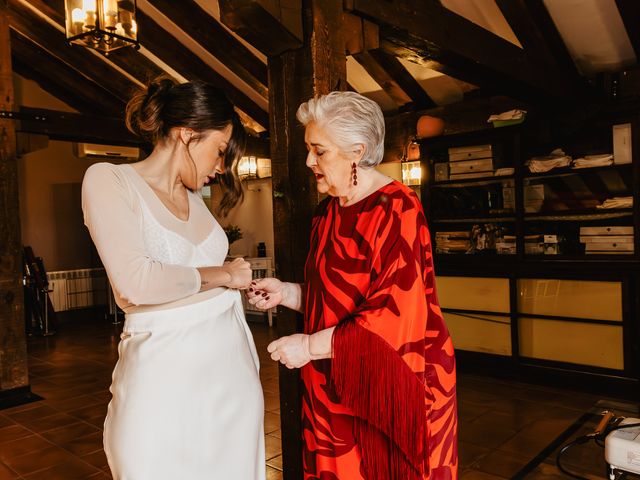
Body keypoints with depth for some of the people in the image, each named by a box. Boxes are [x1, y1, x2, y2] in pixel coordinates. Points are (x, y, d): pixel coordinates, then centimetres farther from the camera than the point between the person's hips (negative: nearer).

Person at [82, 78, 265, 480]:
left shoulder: (194, 198, 13)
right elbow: (137, 283, -20)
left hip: (232, 361, 6)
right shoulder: (109, 180, -6)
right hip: (166, 372, -6)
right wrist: (223, 274, -9)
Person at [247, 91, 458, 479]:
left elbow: (394, 315, -23)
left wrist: (310, 346, -19)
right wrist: (286, 293, -1)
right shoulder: (328, 212, 8)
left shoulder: (396, 210, -18)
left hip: (391, 390, -7)